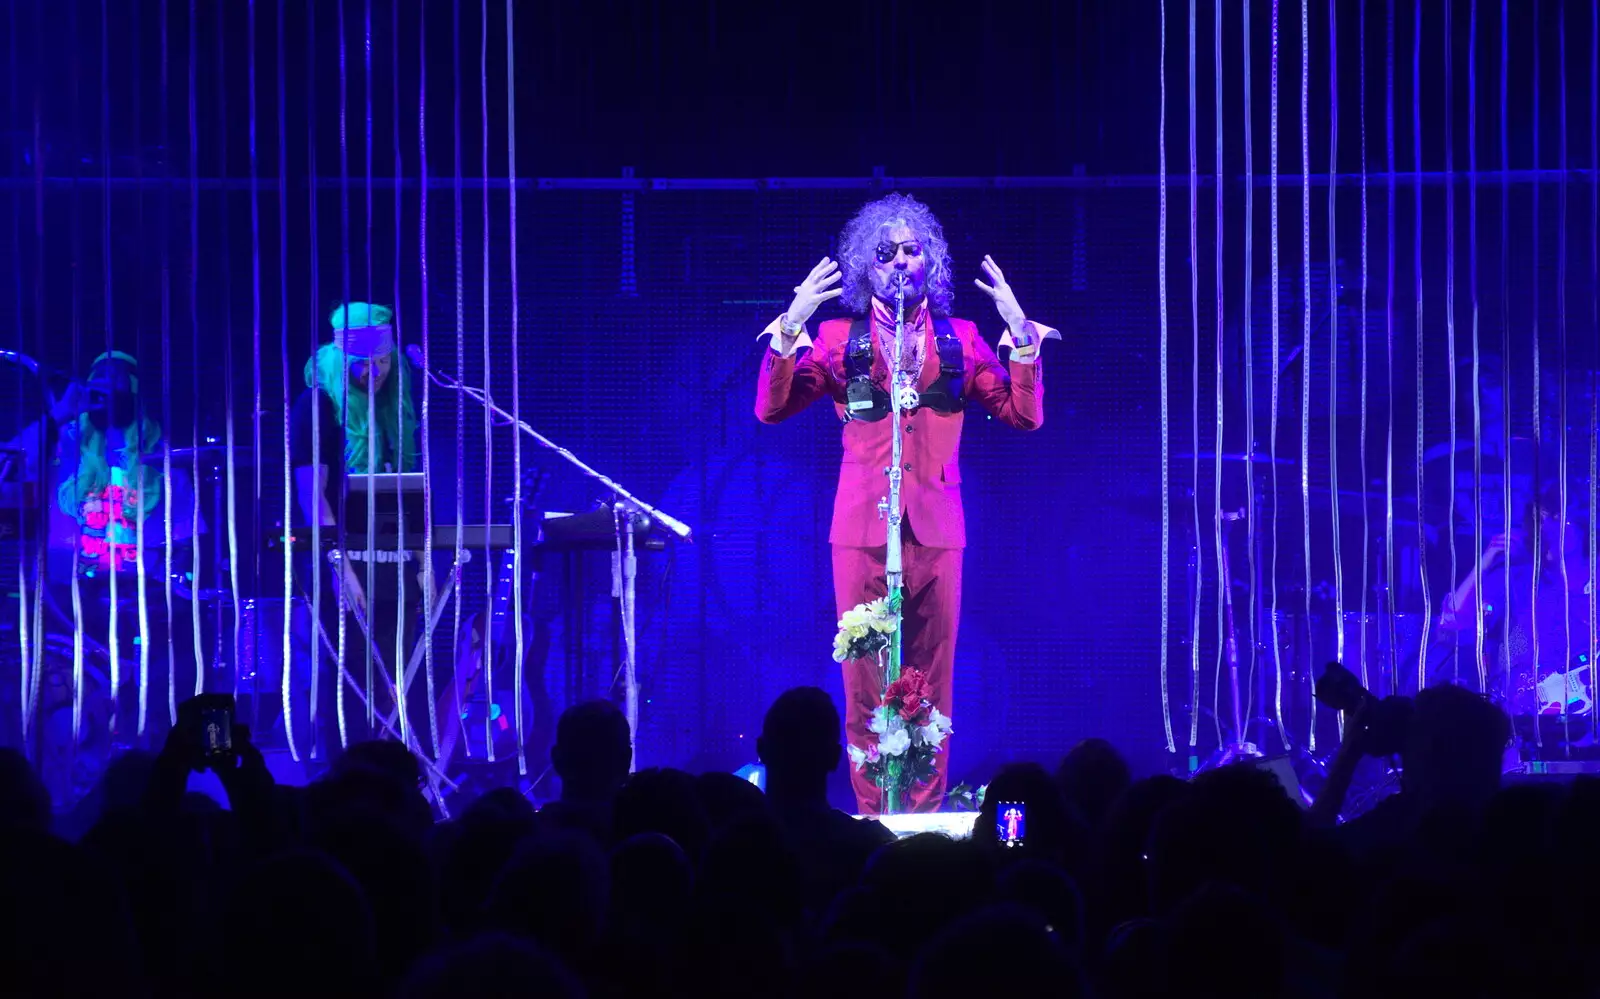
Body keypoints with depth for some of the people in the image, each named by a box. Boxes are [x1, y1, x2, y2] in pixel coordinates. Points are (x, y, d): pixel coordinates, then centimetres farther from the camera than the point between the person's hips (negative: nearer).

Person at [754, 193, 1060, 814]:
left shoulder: (959, 339, 10)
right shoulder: (839, 338, 7)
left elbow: (1024, 414, 3)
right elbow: (771, 408, -4)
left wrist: (1022, 335, -9)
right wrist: (790, 328, -16)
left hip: (936, 528, 1)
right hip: (863, 528, -1)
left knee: (931, 686, 2)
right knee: (866, 685, -2)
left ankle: (926, 817, 6)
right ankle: (872, 816, 3)